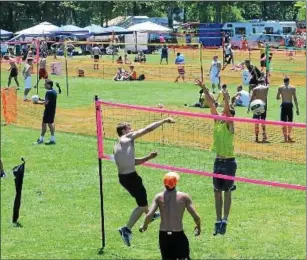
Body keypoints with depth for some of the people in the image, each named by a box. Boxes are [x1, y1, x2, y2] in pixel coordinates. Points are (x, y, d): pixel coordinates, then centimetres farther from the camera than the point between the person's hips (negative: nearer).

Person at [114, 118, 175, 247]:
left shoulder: (117, 146, 16)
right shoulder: (127, 138, -8)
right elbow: (148, 129, -10)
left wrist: (148, 157, 16)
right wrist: (164, 121, -5)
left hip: (123, 176, 10)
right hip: (130, 176, -10)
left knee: (142, 197, 34)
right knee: (142, 205, -4)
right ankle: (127, 230, -8)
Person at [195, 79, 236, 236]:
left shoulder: (229, 125, -8)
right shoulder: (217, 122, 5)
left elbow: (227, 112, -27)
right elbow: (211, 103, 1)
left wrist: (227, 101, -43)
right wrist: (204, 88, -3)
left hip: (229, 162, -6)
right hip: (218, 161, 6)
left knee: (227, 192, 0)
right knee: (217, 192, 8)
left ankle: (224, 221, 4)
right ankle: (218, 221, 15)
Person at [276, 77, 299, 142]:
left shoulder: (280, 88, 1)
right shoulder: (293, 88, 0)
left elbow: (277, 98, 5)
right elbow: (295, 99, -2)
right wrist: (297, 109, 2)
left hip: (284, 105, 0)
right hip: (290, 105, 0)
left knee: (284, 122, 4)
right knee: (290, 121, 15)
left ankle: (285, 137, 0)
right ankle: (289, 135, 14)